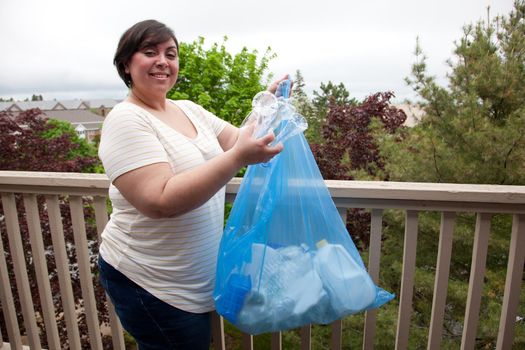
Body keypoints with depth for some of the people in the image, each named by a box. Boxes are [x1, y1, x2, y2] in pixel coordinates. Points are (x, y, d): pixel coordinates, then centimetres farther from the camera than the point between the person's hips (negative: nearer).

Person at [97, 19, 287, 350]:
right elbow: (160, 202, -29)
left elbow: (238, 140, 5)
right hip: (150, 284, -7)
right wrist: (238, 158, -36)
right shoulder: (126, 121, -17)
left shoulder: (190, 109, 5)